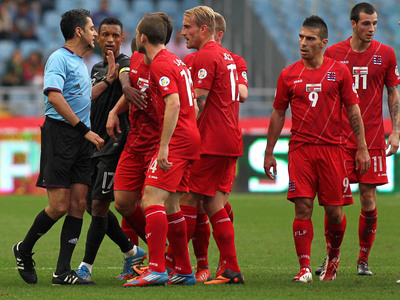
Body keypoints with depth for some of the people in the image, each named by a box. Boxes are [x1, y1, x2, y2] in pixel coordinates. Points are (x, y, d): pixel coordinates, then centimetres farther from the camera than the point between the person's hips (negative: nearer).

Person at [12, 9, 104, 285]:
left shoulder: (80, 63, 21)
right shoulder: (59, 58, -8)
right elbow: (54, 96, -21)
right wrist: (85, 130, -21)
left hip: (81, 139, 8)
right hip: (60, 134, -8)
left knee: (78, 204, 0)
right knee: (60, 206, -10)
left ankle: (63, 272, 2)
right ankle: (24, 250, 13)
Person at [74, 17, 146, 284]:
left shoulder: (125, 64, -7)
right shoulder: (97, 69, 17)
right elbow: (88, 97, 1)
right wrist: (107, 80, -17)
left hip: (116, 143, -9)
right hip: (96, 143, 9)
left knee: (99, 205, -10)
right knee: (93, 205, 11)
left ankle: (86, 267, -6)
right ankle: (132, 252, 24)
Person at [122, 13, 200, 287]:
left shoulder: (160, 64, -10)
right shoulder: (176, 61, 20)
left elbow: (173, 103, -22)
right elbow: (193, 105, 23)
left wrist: (164, 146, -25)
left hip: (176, 140, -10)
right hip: (190, 138, 10)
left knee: (152, 199, -16)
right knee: (171, 206, 13)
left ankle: (157, 269, -24)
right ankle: (184, 271, 16)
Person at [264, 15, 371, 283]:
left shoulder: (340, 71, 3)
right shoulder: (288, 75, 7)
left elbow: (353, 110, 6)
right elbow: (278, 114, 13)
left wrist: (361, 148, 0)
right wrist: (269, 152, 11)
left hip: (331, 148, -1)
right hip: (300, 148, 1)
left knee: (334, 211, 2)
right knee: (303, 208, -9)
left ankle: (333, 256, 28)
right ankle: (305, 268, -7)